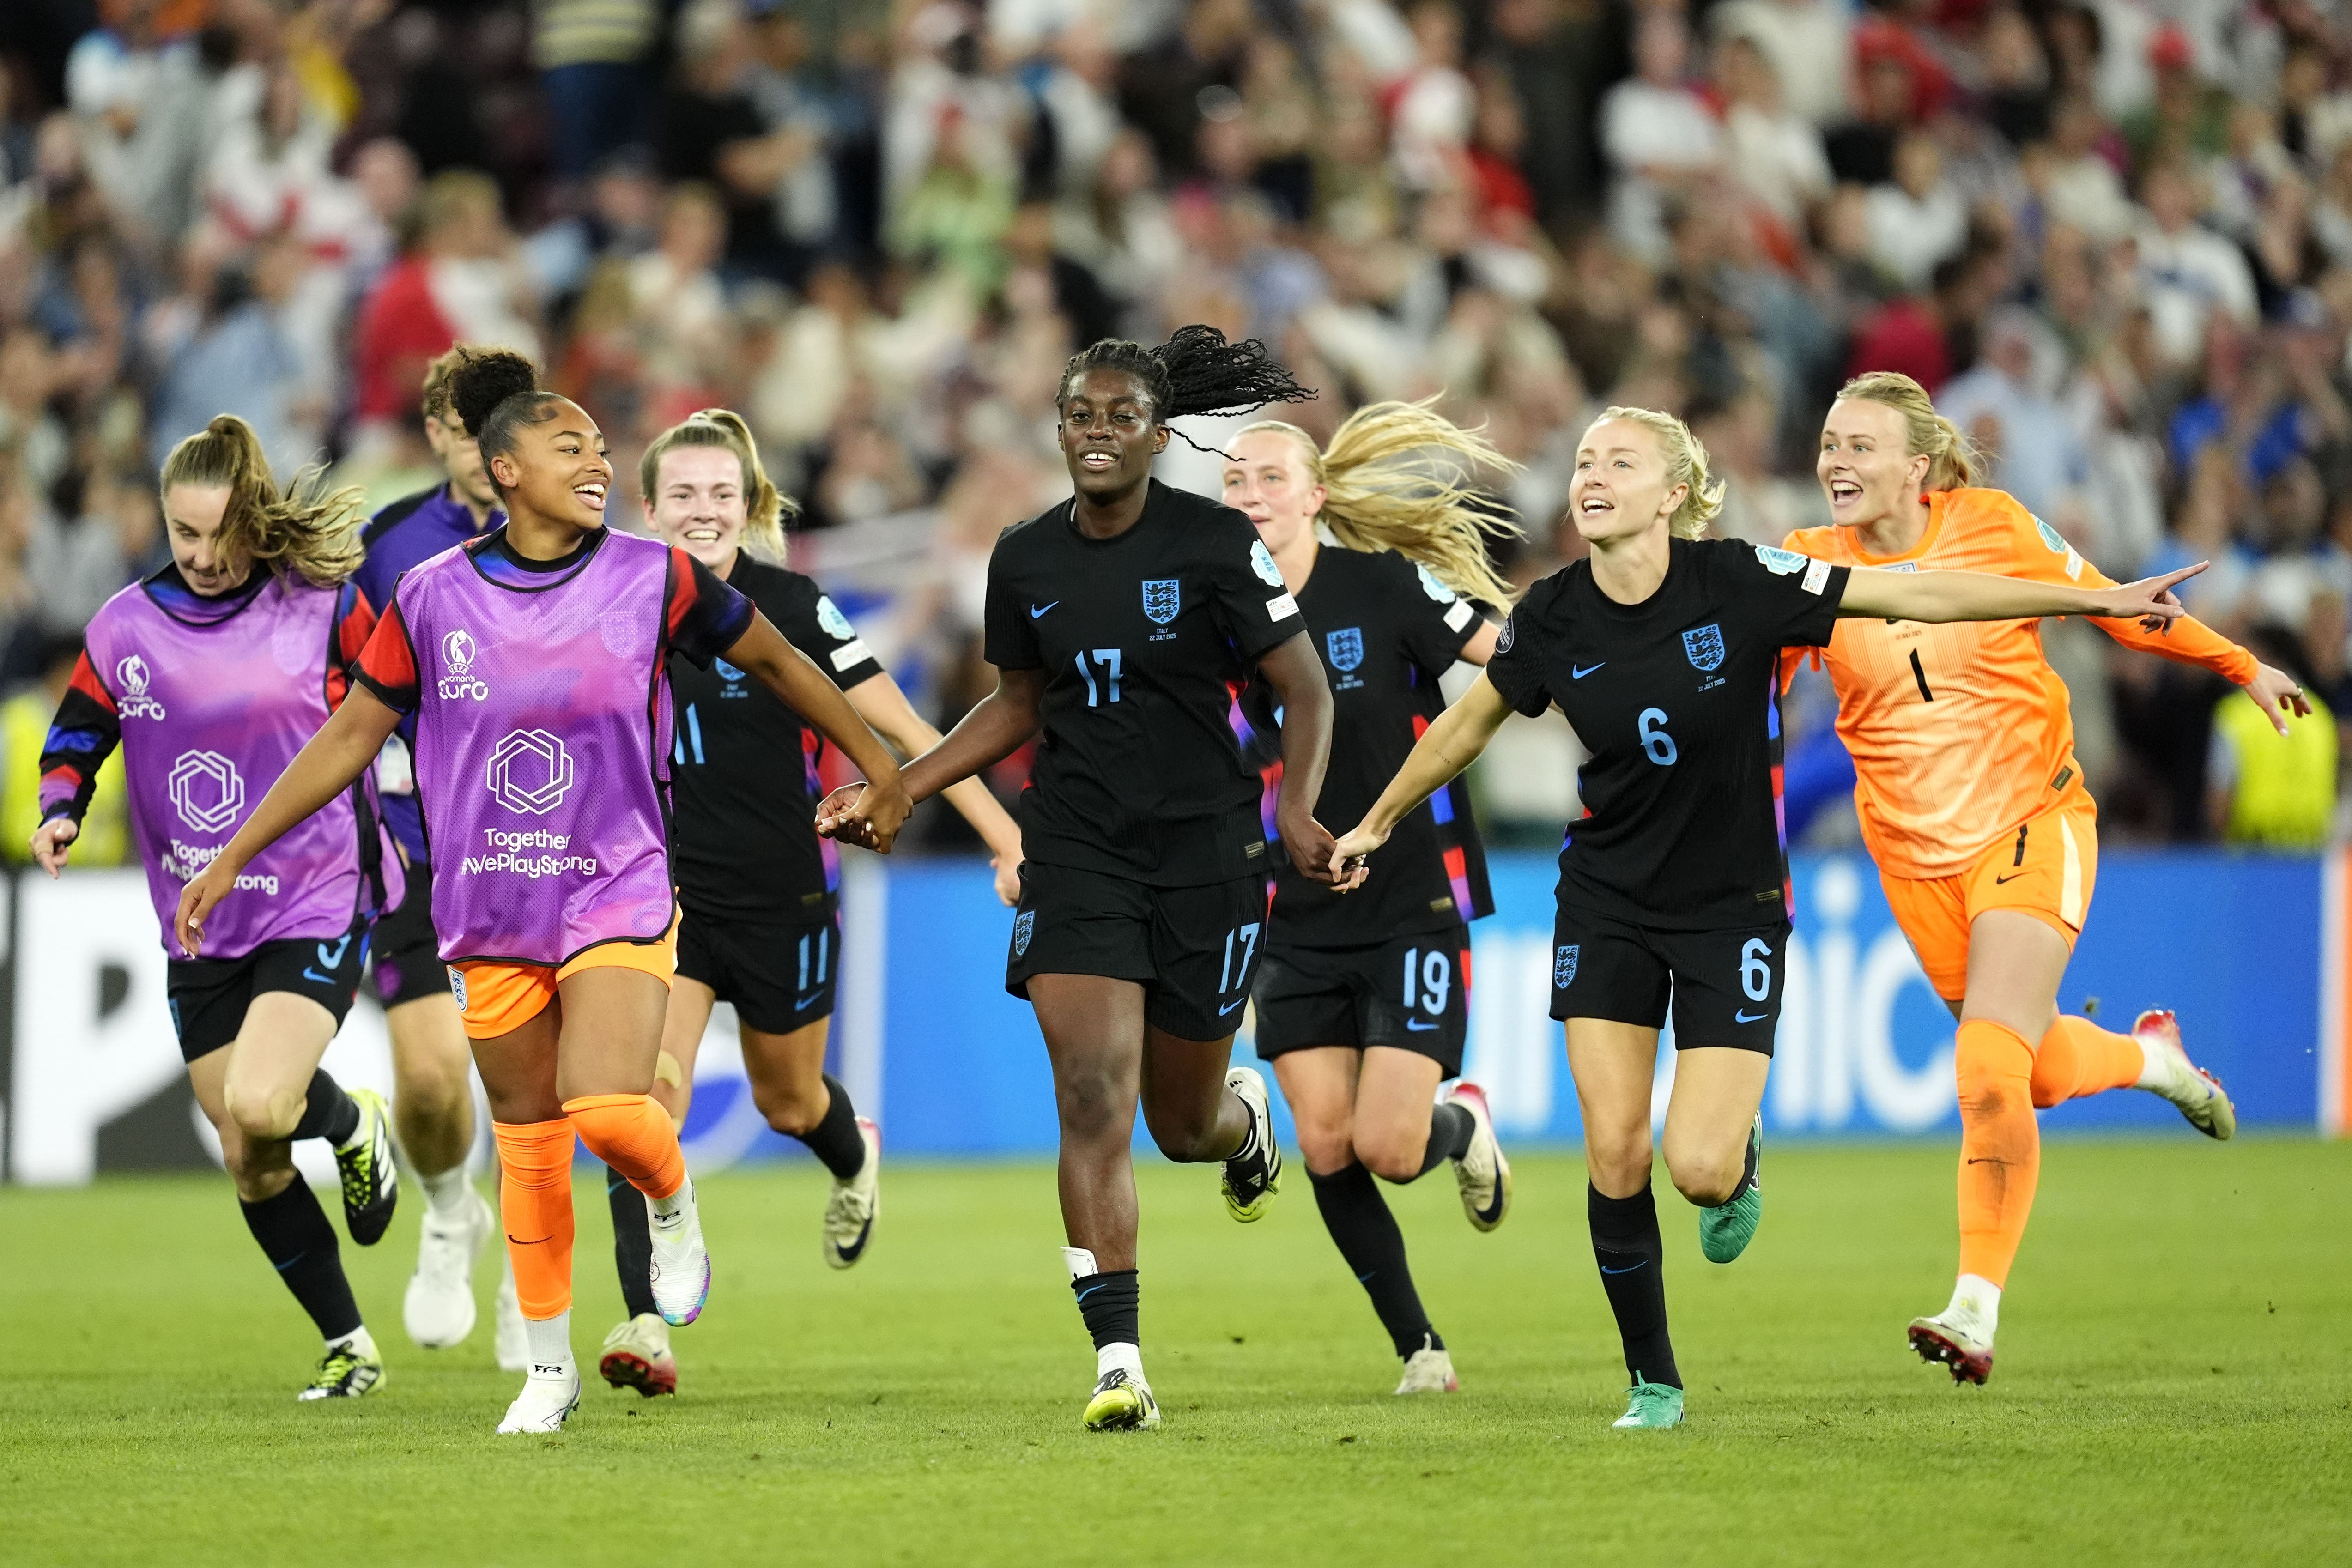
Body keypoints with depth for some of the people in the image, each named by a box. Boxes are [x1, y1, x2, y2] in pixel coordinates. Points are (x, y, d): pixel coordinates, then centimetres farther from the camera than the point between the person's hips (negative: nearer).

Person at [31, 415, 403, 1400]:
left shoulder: (324, 607, -8)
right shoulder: (124, 629, -1)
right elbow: (74, 742, 9)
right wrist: (59, 812, -10)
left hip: (317, 906, -4)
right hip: (200, 934, 4)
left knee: (258, 1106, -27)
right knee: (250, 1166, 6)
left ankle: (351, 1123, 9)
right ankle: (348, 1346, 23)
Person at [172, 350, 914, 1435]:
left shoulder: (652, 578, -6)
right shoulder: (433, 599, -4)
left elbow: (774, 661, 9)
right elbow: (351, 736, 5)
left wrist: (877, 765, 16)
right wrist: (232, 858, 4)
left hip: (619, 893, -2)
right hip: (491, 916, 2)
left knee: (606, 1109, -21)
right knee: (527, 1138, 7)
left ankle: (673, 1208, 14)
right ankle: (549, 1367, 22)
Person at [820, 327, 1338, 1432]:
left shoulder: (1214, 545, -8)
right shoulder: (1025, 562, 3)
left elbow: (1304, 690, -3)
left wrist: (1298, 810, -20)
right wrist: (893, 791, 11)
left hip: (1206, 855, -2)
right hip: (1077, 853, 2)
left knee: (1183, 1124, 10)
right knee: (1093, 1101, -16)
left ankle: (1244, 1116, 51)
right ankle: (1118, 1362, -16)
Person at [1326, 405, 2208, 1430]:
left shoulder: (1737, 584, -16)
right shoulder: (1552, 618, -7)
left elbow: (1914, 595, -13)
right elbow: (1466, 725, 12)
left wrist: (2099, 601, -13)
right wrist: (1376, 823, 23)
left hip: (1731, 910, -2)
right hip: (1607, 906, 2)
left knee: (1699, 1169, -14)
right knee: (1615, 1156, -5)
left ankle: (1738, 1162, 26)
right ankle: (1653, 1384, 13)